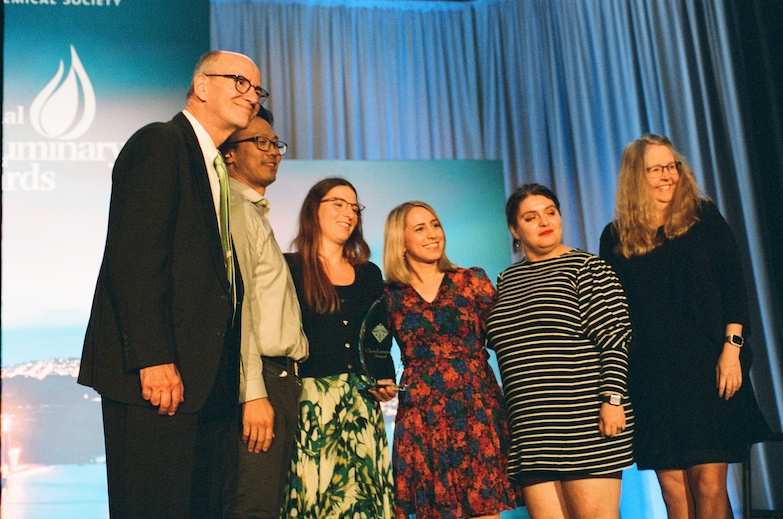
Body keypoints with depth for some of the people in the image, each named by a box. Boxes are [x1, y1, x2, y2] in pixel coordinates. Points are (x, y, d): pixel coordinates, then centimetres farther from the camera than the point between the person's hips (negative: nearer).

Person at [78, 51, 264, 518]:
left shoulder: (215, 171, 23)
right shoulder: (160, 143, -4)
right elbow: (134, 256, -16)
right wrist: (154, 357, -22)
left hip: (204, 378, 9)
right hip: (157, 373, -9)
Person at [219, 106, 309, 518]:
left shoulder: (257, 212, 24)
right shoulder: (234, 208, -5)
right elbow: (237, 304, -15)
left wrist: (286, 384, 14)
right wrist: (253, 392, -20)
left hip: (282, 380, 9)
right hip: (262, 380, -9)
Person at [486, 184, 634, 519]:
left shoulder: (587, 268, 1)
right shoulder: (506, 281, 18)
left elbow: (615, 339, -6)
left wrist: (613, 398, -15)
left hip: (585, 425, -5)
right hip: (530, 430, 5)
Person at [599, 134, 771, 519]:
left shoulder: (702, 217, 6)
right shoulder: (616, 236, 8)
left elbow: (733, 285, 2)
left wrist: (731, 348, -8)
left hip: (708, 369, -1)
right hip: (653, 378, 1)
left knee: (709, 483, -4)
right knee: (672, 488, 2)